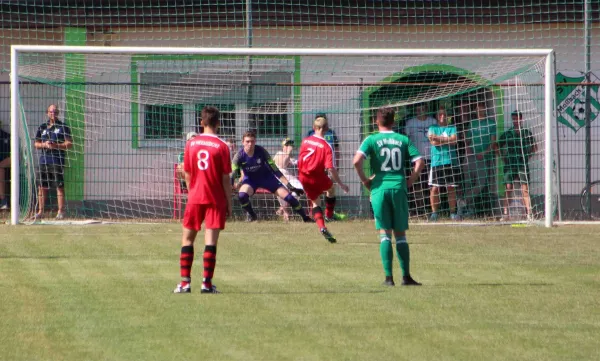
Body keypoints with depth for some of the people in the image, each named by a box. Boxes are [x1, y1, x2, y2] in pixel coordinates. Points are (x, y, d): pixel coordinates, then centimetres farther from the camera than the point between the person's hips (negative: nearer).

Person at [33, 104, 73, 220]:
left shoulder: (63, 127, 3)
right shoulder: (42, 127, 16)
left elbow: (69, 144, -2)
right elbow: (36, 144, 18)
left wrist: (55, 145, -15)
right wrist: (44, 145, -4)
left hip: (58, 161, -4)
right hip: (44, 161, 4)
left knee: (60, 186, -5)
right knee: (42, 187, 5)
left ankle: (61, 211, -2)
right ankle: (40, 211, 10)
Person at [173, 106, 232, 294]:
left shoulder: (191, 143, 2)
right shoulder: (221, 146, -7)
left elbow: (187, 175, 6)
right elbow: (225, 179, -6)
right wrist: (229, 204, 2)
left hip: (195, 198, 2)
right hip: (216, 199, -2)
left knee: (187, 239, 10)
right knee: (211, 241, -3)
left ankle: (185, 282, 6)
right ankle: (207, 283, -6)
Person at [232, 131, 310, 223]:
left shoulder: (261, 151, -24)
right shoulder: (239, 156, -23)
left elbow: (275, 169, -20)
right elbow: (233, 174, -20)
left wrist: (289, 186, -22)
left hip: (266, 177, 0)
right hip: (250, 179, 0)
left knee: (288, 196, -10)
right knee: (242, 195, -30)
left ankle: (305, 217, 7)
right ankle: (251, 214, 0)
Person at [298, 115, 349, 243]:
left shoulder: (305, 141, -1)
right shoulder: (327, 146, -14)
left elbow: (300, 159, 10)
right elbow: (331, 168, -19)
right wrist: (341, 184, -12)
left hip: (303, 177, 3)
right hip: (318, 177, -3)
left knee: (315, 201, 11)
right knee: (331, 186, 31)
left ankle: (322, 227, -9)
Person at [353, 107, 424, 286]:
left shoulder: (371, 140, 1)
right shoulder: (403, 140, 7)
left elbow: (357, 160, -13)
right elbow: (419, 162, -1)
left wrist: (365, 180, -1)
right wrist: (410, 181, 7)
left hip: (379, 188, -1)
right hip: (399, 188, 1)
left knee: (384, 233, 2)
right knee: (400, 234, 9)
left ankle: (388, 277, -4)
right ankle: (406, 276, 7)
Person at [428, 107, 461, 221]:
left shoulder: (452, 128, 12)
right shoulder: (432, 128, 10)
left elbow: (454, 140, -5)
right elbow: (433, 142, -5)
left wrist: (438, 138, -5)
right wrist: (447, 140, -3)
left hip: (451, 161, 1)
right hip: (436, 161, -1)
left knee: (451, 188, 3)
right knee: (434, 188, -5)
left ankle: (453, 212, 8)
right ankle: (434, 212, 1)